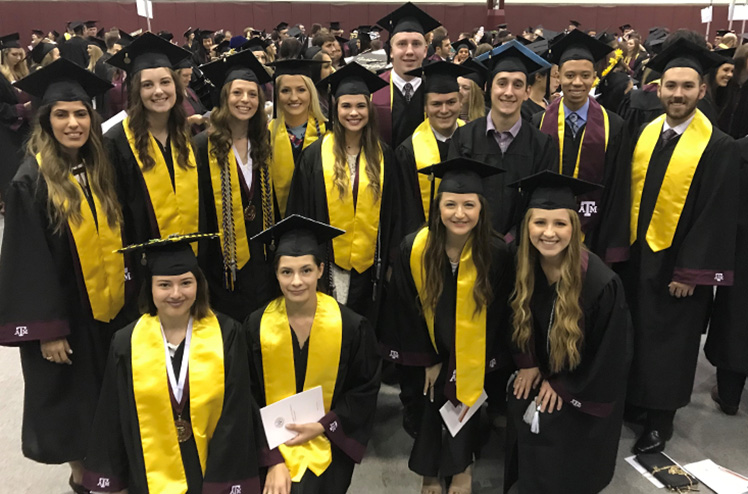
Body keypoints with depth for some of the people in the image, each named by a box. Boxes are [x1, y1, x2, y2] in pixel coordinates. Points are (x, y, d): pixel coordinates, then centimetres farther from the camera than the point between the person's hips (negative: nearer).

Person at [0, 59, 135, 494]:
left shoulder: (101, 171, 3)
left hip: (111, 306, 5)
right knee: (73, 397, 10)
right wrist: (47, 330, -16)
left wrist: (128, 289, 7)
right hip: (64, 313, -5)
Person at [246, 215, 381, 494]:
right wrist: (273, 460, -13)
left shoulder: (351, 326, -12)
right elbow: (251, 399, -5)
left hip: (327, 442, -1)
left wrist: (323, 425, -10)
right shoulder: (256, 326, -9)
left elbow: (366, 389, -1)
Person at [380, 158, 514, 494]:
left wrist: (467, 372, -8)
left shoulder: (497, 253, -22)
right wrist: (428, 360, -3)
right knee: (426, 404, 14)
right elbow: (405, 310, -9)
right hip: (424, 353, 1)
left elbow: (497, 317, -10)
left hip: (472, 355, -1)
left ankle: (461, 465, 42)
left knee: (466, 402, 10)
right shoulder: (414, 249, -22)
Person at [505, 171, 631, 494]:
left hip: (583, 393, -4)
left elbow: (611, 352, -18)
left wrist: (562, 385, -11)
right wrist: (527, 363, -2)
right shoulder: (524, 266, -16)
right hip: (539, 372, 5)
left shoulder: (601, 282, -31)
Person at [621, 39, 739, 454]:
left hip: (677, 263, -4)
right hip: (636, 255, 5)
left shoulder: (718, 147, -12)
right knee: (635, 333, 15)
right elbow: (628, 194, 7)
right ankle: (635, 400, 35)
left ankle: (660, 419, 26)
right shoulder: (644, 134, 3)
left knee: (669, 341, 9)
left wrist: (689, 273, -15)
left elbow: (715, 215, -14)